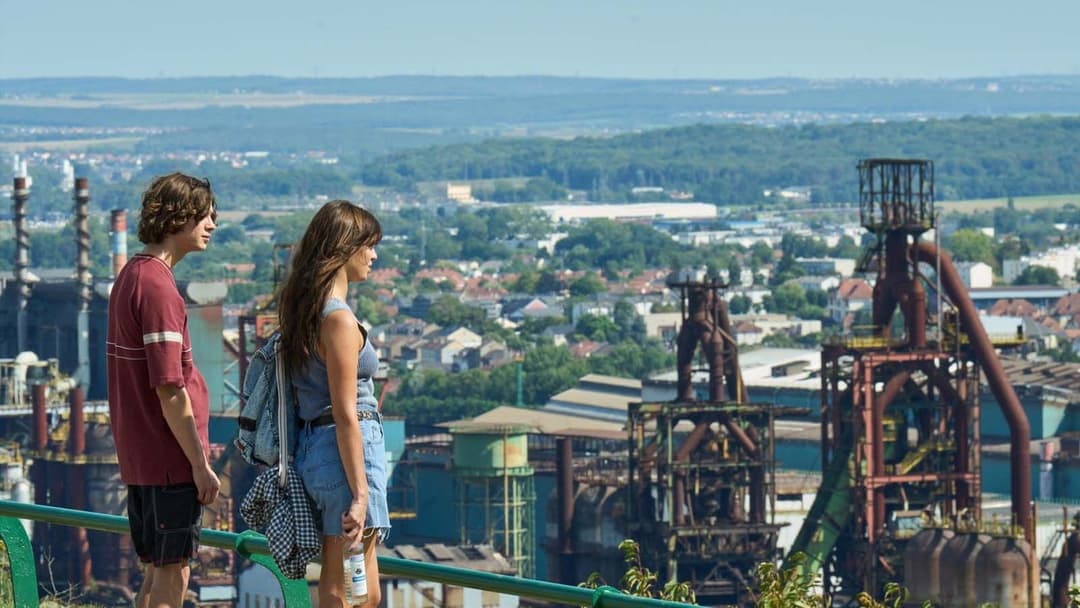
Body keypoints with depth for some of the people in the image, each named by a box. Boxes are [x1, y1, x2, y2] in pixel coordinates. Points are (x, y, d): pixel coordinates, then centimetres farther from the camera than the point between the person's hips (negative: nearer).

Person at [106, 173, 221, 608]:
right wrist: (200, 464, -17)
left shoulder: (131, 276, 13)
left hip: (139, 453, 10)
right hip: (170, 457, -10)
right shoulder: (158, 287, -18)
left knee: (160, 572, 14)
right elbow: (169, 389, -21)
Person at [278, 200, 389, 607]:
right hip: (344, 451, -10)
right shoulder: (339, 320, -17)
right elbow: (346, 415, -19)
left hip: (311, 446, 10)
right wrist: (360, 494, -19)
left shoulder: (302, 309, 11)